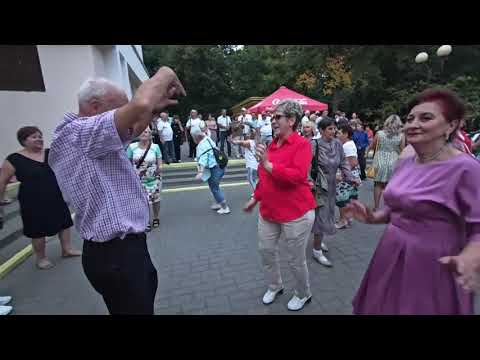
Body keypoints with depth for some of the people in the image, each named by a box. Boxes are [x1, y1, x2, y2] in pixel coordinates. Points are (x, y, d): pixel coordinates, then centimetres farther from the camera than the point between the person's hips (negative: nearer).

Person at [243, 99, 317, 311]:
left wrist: (268, 164, -28)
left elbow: (298, 176, -28)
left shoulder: (302, 144, -14)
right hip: (269, 211, 7)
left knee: (296, 260, 10)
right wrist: (256, 198, 20)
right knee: (266, 250, 18)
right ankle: (274, 287, 44)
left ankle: (303, 295, 39)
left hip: (295, 214, -7)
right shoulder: (272, 144, 6)